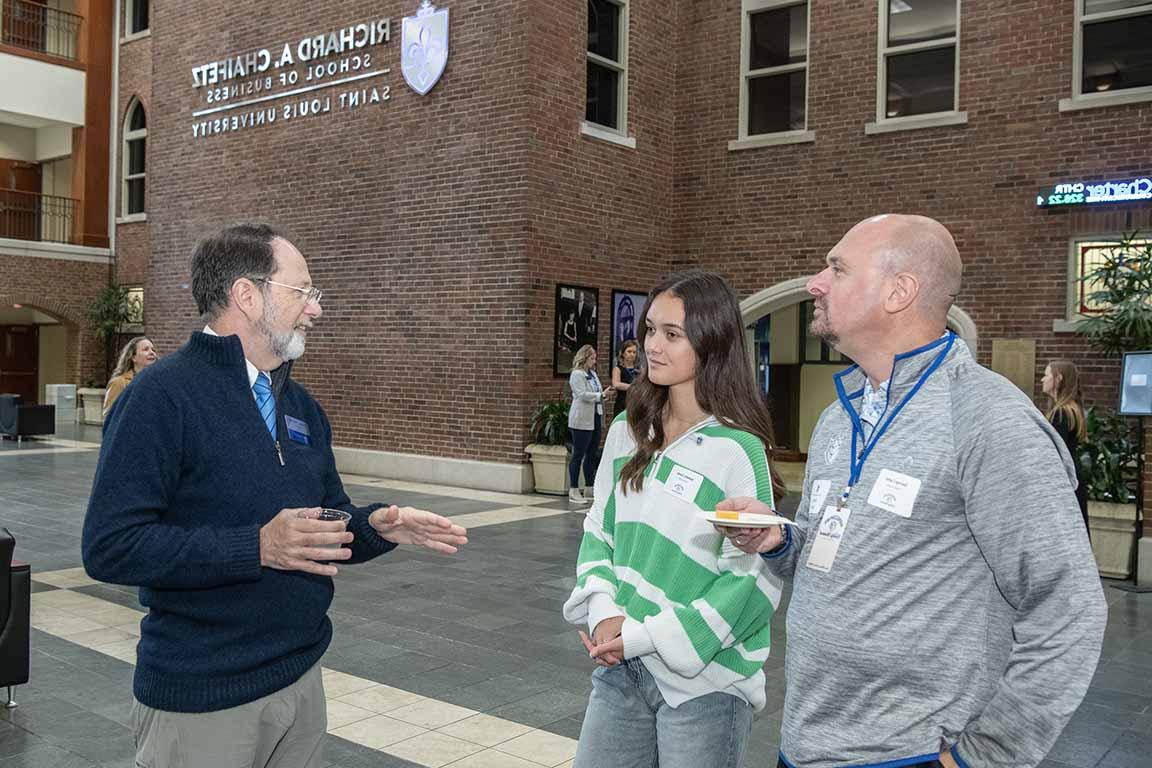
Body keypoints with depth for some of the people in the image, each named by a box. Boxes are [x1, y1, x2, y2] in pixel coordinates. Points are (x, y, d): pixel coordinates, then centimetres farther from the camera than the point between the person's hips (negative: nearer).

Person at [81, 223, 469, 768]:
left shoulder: (302, 406, 9)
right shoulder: (163, 396, -14)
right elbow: (109, 547, -21)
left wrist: (377, 526, -5)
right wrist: (258, 548, -28)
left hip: (302, 679, 7)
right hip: (201, 700, -7)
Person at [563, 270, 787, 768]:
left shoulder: (737, 449, -15)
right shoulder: (627, 432, 3)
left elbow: (753, 580, -16)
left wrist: (646, 636, -15)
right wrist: (603, 610, -7)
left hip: (702, 683, -5)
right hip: (620, 670, 5)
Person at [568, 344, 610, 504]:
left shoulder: (593, 373, 18)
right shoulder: (577, 374, -8)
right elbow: (582, 394, -18)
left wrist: (604, 395, 7)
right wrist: (601, 395, -19)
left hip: (595, 419, 8)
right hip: (582, 420, -8)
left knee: (592, 455, 9)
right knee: (578, 455, -4)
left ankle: (590, 489, 15)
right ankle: (573, 491, 0)